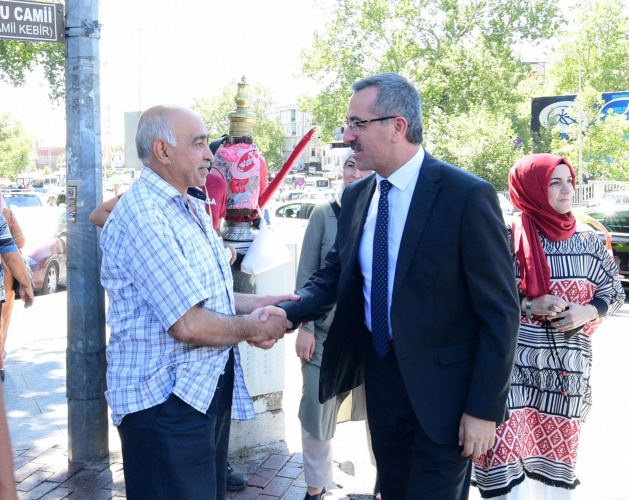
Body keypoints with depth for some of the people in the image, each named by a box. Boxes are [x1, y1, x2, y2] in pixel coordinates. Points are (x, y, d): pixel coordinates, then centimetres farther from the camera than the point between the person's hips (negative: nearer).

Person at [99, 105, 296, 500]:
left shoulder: (192, 208, 11)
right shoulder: (143, 215, -22)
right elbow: (188, 325, -26)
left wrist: (255, 304, 3)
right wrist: (252, 327, -10)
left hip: (210, 387, 9)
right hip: (167, 397, -9)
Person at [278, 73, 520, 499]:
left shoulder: (468, 195, -18)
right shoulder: (356, 196, 2)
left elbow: (500, 312, -16)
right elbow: (334, 276, 7)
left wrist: (484, 409, -15)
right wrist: (286, 313, -12)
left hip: (443, 386, -6)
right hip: (380, 372, 6)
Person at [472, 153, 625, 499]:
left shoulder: (588, 242, 4)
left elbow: (613, 292, 13)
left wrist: (587, 312, -7)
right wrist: (527, 306, -17)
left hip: (567, 367, 3)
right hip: (512, 365, -3)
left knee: (556, 449, 13)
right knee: (507, 450, -5)